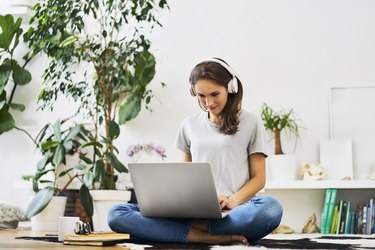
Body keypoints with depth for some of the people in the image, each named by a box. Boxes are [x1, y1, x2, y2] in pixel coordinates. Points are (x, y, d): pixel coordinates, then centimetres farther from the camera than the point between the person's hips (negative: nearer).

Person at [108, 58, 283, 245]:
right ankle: (211, 237, -31)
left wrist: (232, 202, -15)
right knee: (117, 215, -20)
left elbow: (258, 178, 5)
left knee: (270, 209, -40)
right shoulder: (189, 125, 17)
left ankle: (196, 227, -21)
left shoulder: (250, 123, 8)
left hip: (233, 211, -3)